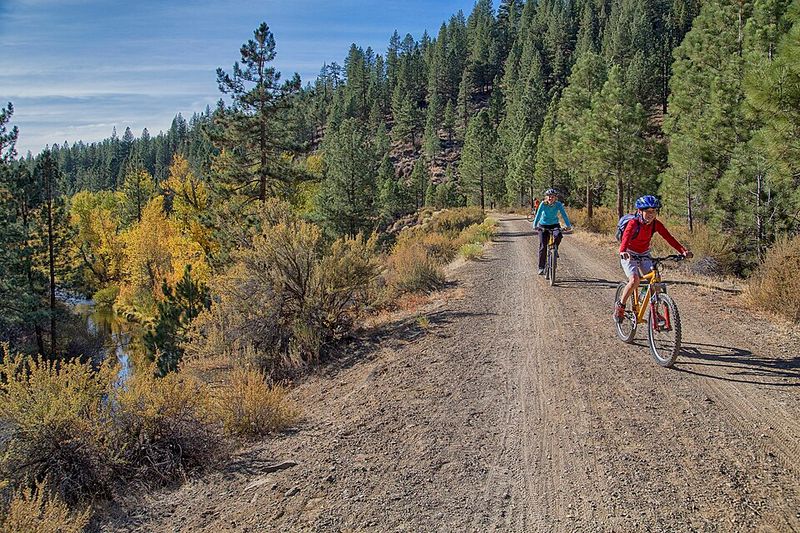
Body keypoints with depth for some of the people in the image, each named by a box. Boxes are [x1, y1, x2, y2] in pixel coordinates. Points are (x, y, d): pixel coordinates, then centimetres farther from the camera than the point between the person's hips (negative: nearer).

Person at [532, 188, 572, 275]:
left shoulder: (558, 204, -14)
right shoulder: (543, 204, -17)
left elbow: (564, 215, -19)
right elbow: (538, 215, -22)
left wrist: (568, 225, -31)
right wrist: (535, 225, -35)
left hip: (554, 225, 1)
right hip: (543, 226, -1)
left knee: (558, 236, -33)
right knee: (543, 246, -9)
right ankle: (541, 267, 0)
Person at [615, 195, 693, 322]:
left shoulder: (656, 224, -10)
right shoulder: (634, 223, -24)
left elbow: (669, 238, -18)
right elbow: (626, 237, -41)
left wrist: (683, 250, -33)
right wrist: (623, 252, -61)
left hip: (644, 255, 5)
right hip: (629, 256, -5)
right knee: (634, 280, -26)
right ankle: (620, 306, -5)